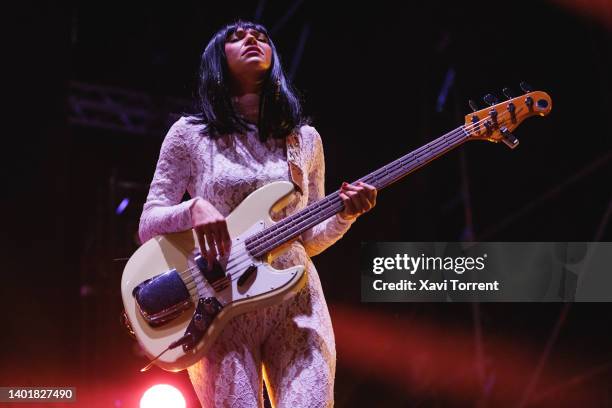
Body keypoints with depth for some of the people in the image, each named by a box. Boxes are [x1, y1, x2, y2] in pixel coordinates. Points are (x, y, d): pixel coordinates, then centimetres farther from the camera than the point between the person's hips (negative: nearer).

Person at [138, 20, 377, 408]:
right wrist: (193, 208, -16)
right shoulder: (190, 134, 7)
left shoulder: (305, 139, 16)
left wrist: (344, 215, -3)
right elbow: (148, 226, 4)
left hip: (297, 302, 3)